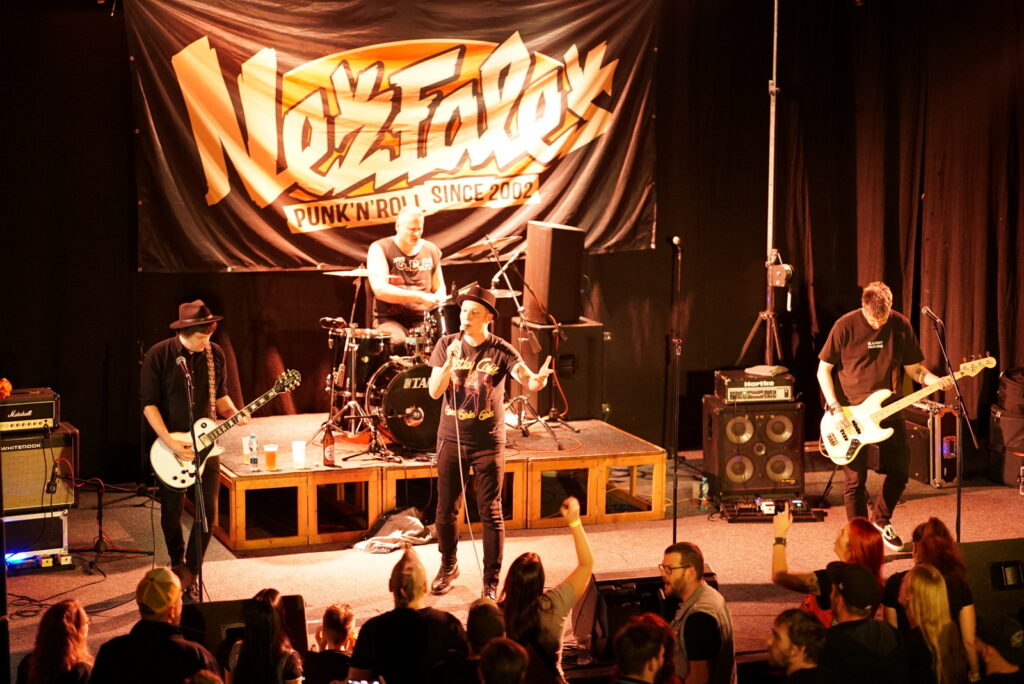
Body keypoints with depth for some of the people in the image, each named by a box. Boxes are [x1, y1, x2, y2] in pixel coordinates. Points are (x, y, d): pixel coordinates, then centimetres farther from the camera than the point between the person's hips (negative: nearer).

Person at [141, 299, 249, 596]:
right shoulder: (159, 355, -12)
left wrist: (234, 414, -8)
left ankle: (189, 574, 10)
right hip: (171, 445, -3)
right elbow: (149, 404, -11)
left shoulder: (215, 354, 0)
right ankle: (177, 563, 34)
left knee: (208, 511, -3)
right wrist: (171, 443, -18)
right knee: (171, 512, 9)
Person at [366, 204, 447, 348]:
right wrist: (420, 297, -21)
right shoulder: (380, 249, -3)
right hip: (390, 319, -4)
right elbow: (380, 289, -16)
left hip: (423, 320, 4)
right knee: (397, 342, -36)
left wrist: (437, 301, -3)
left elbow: (439, 288, 22)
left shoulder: (431, 250, 12)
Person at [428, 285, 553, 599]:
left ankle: (492, 581, 8)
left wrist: (538, 380, -48)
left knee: (491, 513, -1)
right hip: (451, 439, 3)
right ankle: (448, 565, 35)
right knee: (446, 508, 12)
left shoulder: (502, 351, -9)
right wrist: (450, 362, -24)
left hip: (488, 443, -2)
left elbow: (528, 380, -24)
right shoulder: (447, 345, -2)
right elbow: (434, 391, -7)